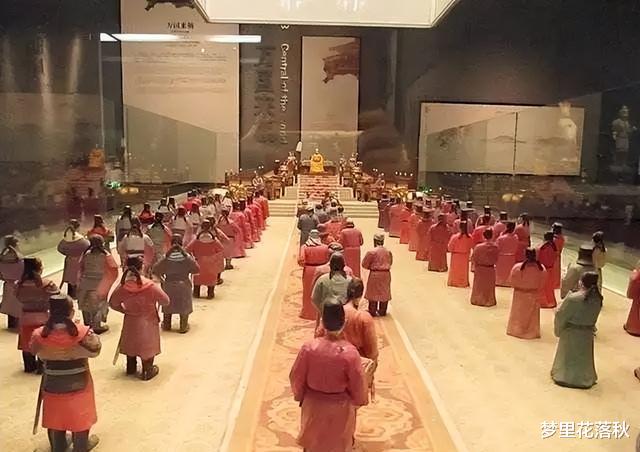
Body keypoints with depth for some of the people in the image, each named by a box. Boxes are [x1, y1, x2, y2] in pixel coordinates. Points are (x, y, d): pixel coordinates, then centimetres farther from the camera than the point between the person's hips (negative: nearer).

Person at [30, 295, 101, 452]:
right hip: (79, 383, -2)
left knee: (55, 415, 25)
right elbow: (95, 350, -10)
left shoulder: (39, 335, -20)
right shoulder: (83, 333, -27)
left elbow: (37, 353, 0)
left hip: (52, 384, 2)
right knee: (79, 415, 21)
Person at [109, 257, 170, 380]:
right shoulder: (150, 286, -24)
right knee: (147, 345, 14)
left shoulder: (123, 286, -17)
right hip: (148, 322, -3)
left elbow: (113, 303, -4)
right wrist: (154, 300, 5)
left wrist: (125, 310, 9)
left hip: (131, 321, 3)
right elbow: (166, 301, -15)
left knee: (131, 343, 24)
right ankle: (147, 371, 25)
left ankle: (131, 368, 40)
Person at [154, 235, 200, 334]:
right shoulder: (186, 257, -14)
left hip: (169, 285, 1)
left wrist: (162, 279, 8)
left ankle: (166, 325, 30)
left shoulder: (166, 257, -12)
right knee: (184, 306, 12)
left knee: (167, 305, 19)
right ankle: (183, 327, 17)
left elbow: (155, 270, -9)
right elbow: (197, 269, -9)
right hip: (184, 285, -1)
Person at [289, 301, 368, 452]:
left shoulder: (309, 347, -21)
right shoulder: (350, 352, -26)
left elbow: (296, 377, -7)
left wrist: (300, 396, 12)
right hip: (340, 407, -1)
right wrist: (358, 402, 7)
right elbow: (357, 384, -13)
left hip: (313, 404, 1)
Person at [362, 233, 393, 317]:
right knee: (384, 293, 15)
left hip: (375, 275, -4)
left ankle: (372, 312, 15)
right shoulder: (388, 252, -1)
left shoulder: (371, 252, -15)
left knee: (373, 293, 8)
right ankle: (382, 311, 24)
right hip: (386, 274, 4)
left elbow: (364, 264, -6)